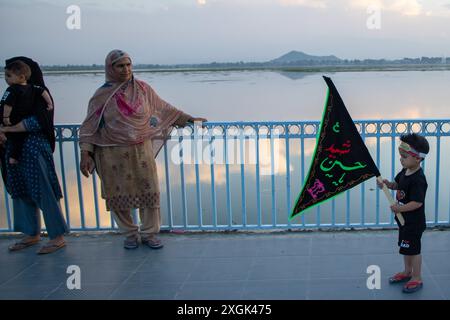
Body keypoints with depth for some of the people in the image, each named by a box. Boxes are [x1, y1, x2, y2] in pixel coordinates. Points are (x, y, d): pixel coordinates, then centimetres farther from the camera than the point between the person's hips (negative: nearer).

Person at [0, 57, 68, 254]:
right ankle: (32, 234, 27)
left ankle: (58, 237, 3)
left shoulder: (39, 95, -8)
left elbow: (37, 121, -21)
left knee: (44, 193, -5)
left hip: (34, 151, -8)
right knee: (21, 192, 13)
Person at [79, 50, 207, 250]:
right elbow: (89, 127, -1)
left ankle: (149, 233, 18)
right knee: (119, 195, 4)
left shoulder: (142, 88, 3)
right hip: (113, 155, -2)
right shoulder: (102, 96, -2)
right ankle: (130, 234, 23)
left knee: (149, 191, 2)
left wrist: (189, 119, 12)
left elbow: (164, 109, 13)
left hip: (141, 151, 2)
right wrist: (85, 154, -9)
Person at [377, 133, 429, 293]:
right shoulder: (405, 171, -1)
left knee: (413, 249, 5)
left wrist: (401, 208, -36)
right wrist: (388, 184, -5)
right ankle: (407, 272, 41)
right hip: (404, 219, 9)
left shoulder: (418, 180, -28)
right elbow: (397, 185, 14)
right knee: (406, 247, 23)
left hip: (414, 222, -9)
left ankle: (417, 278, 21)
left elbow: (417, 202, -31)